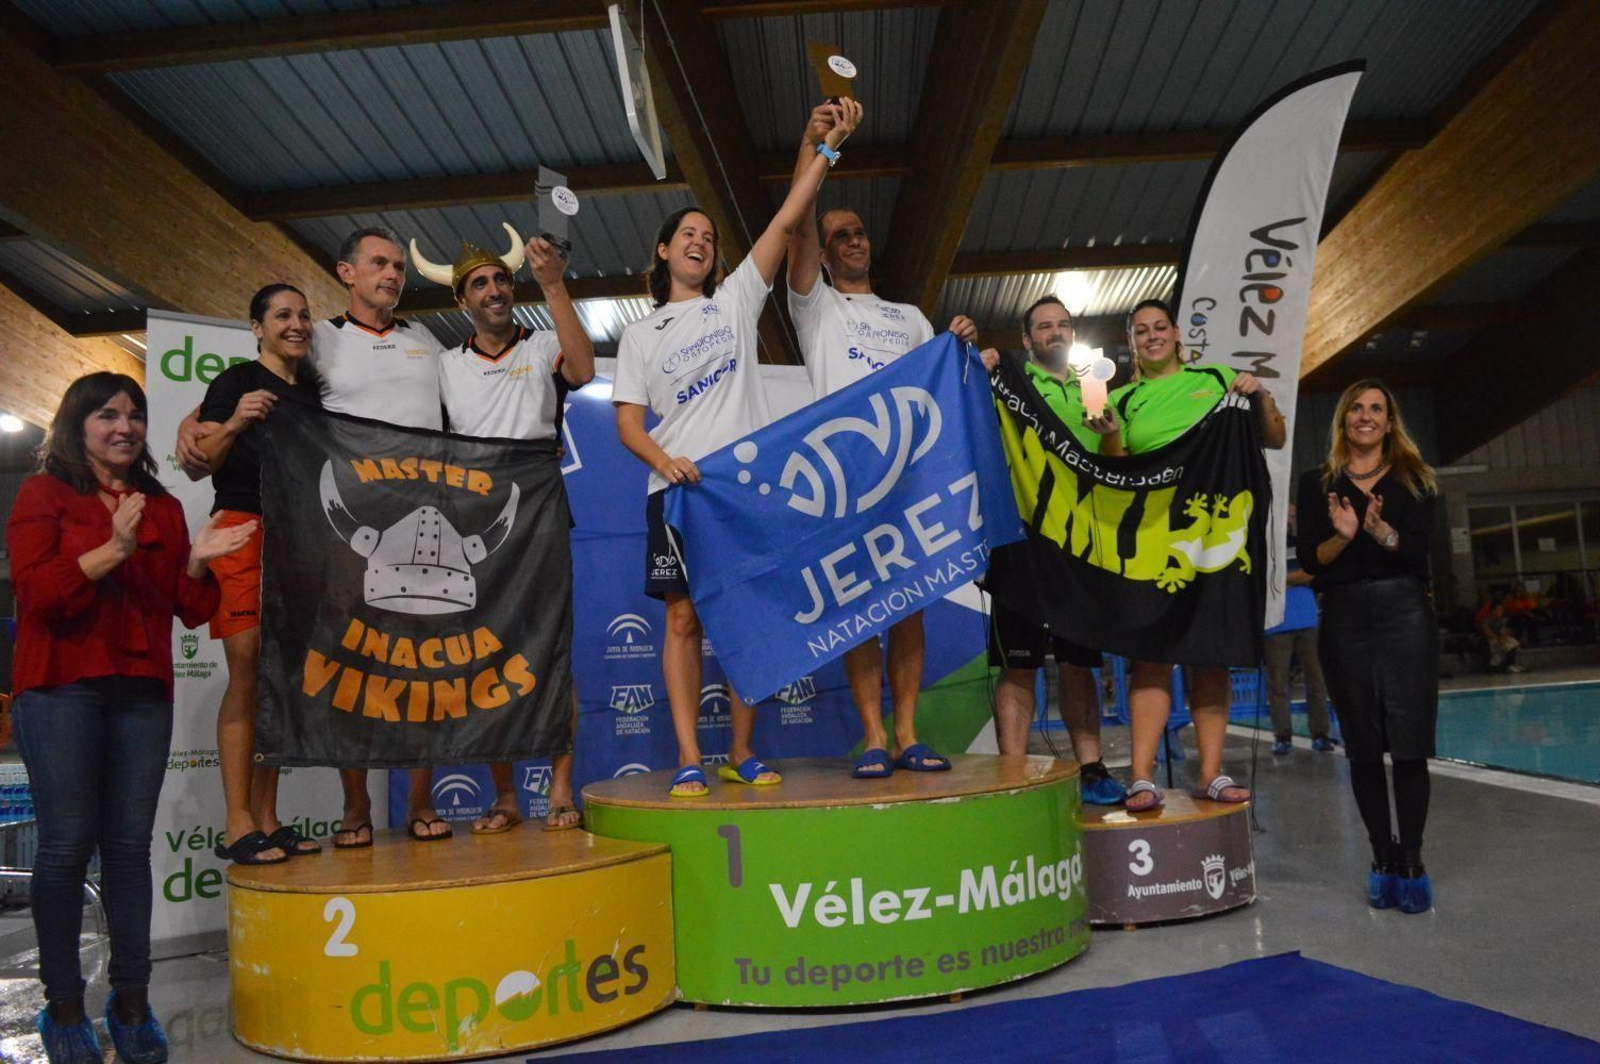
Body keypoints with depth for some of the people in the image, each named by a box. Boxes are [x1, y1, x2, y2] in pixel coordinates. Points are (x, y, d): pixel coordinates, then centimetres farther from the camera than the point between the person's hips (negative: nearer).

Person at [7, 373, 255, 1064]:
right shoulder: (44, 494, 5)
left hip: (142, 692, 3)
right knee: (68, 844, -1)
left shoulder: (163, 507, 16)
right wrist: (114, 549, -19)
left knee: (130, 844, 5)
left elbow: (192, 612, 13)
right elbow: (36, 592, -9)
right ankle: (63, 1007, 11)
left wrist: (196, 563, -6)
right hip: (62, 690, -3)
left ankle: (132, 1001, 13)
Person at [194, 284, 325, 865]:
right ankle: (237, 826, -5)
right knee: (248, 677, -9)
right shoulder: (235, 381, 1)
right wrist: (234, 424, -24)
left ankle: (267, 819, 9)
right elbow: (201, 463, -8)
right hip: (244, 531, -6)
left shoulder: (312, 388, 18)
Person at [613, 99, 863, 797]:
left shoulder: (735, 301, 15)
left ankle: (742, 753, 12)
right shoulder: (640, 335, 14)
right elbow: (628, 421, 5)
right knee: (684, 619, -4)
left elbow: (787, 220, 7)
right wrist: (661, 458, -15)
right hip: (679, 488, 0)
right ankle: (689, 761, 0)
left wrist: (828, 146, 1)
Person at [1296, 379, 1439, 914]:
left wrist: (1383, 533, -24)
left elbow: (1419, 548, -5)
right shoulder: (1317, 484, 9)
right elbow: (1310, 560, 0)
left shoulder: (1413, 478, 9)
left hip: (1405, 613, 0)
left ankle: (1411, 860, 7)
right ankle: (1383, 856, 15)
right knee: (1364, 747, 5)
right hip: (1345, 618, 1)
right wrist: (1342, 535, -19)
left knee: (1409, 744, -3)